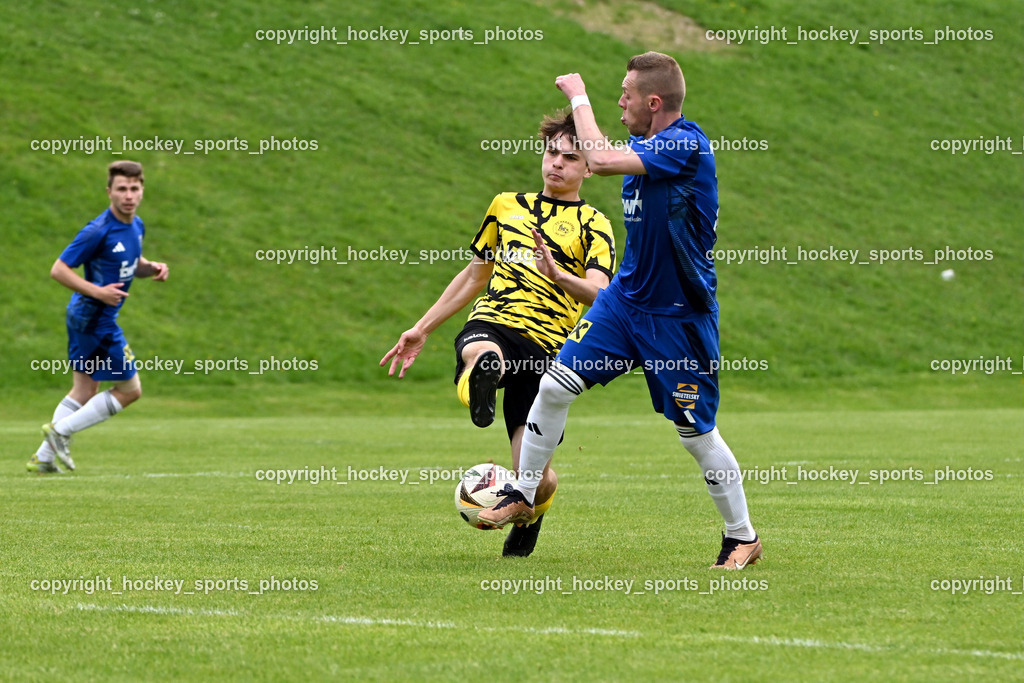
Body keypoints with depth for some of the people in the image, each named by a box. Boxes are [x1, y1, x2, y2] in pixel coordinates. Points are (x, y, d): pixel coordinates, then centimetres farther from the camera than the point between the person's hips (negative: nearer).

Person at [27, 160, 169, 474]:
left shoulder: (136, 226, 5)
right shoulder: (98, 231, -22)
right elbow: (58, 269, -19)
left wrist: (152, 268, 1)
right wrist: (97, 291, -26)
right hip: (95, 319, -9)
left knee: (85, 391, 15)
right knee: (129, 390, -1)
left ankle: (43, 458, 19)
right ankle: (61, 430, 4)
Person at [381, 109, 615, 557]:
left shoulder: (593, 225, 9)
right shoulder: (507, 207, 23)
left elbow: (598, 294, -9)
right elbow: (474, 275, 34)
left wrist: (557, 274, -30)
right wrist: (421, 329, 32)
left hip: (547, 346, -3)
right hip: (492, 323, 3)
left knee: (533, 478, -5)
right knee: (480, 353, -39)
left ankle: (532, 512, 28)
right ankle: (480, 385, -71)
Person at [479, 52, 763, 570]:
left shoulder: (686, 145, -23)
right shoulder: (647, 147, 5)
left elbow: (602, 160, -33)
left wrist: (579, 96, -19)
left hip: (679, 316, -8)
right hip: (625, 297, 8)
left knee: (696, 433, 0)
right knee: (555, 385, 1)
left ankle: (743, 536, 18)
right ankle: (522, 495, 17)